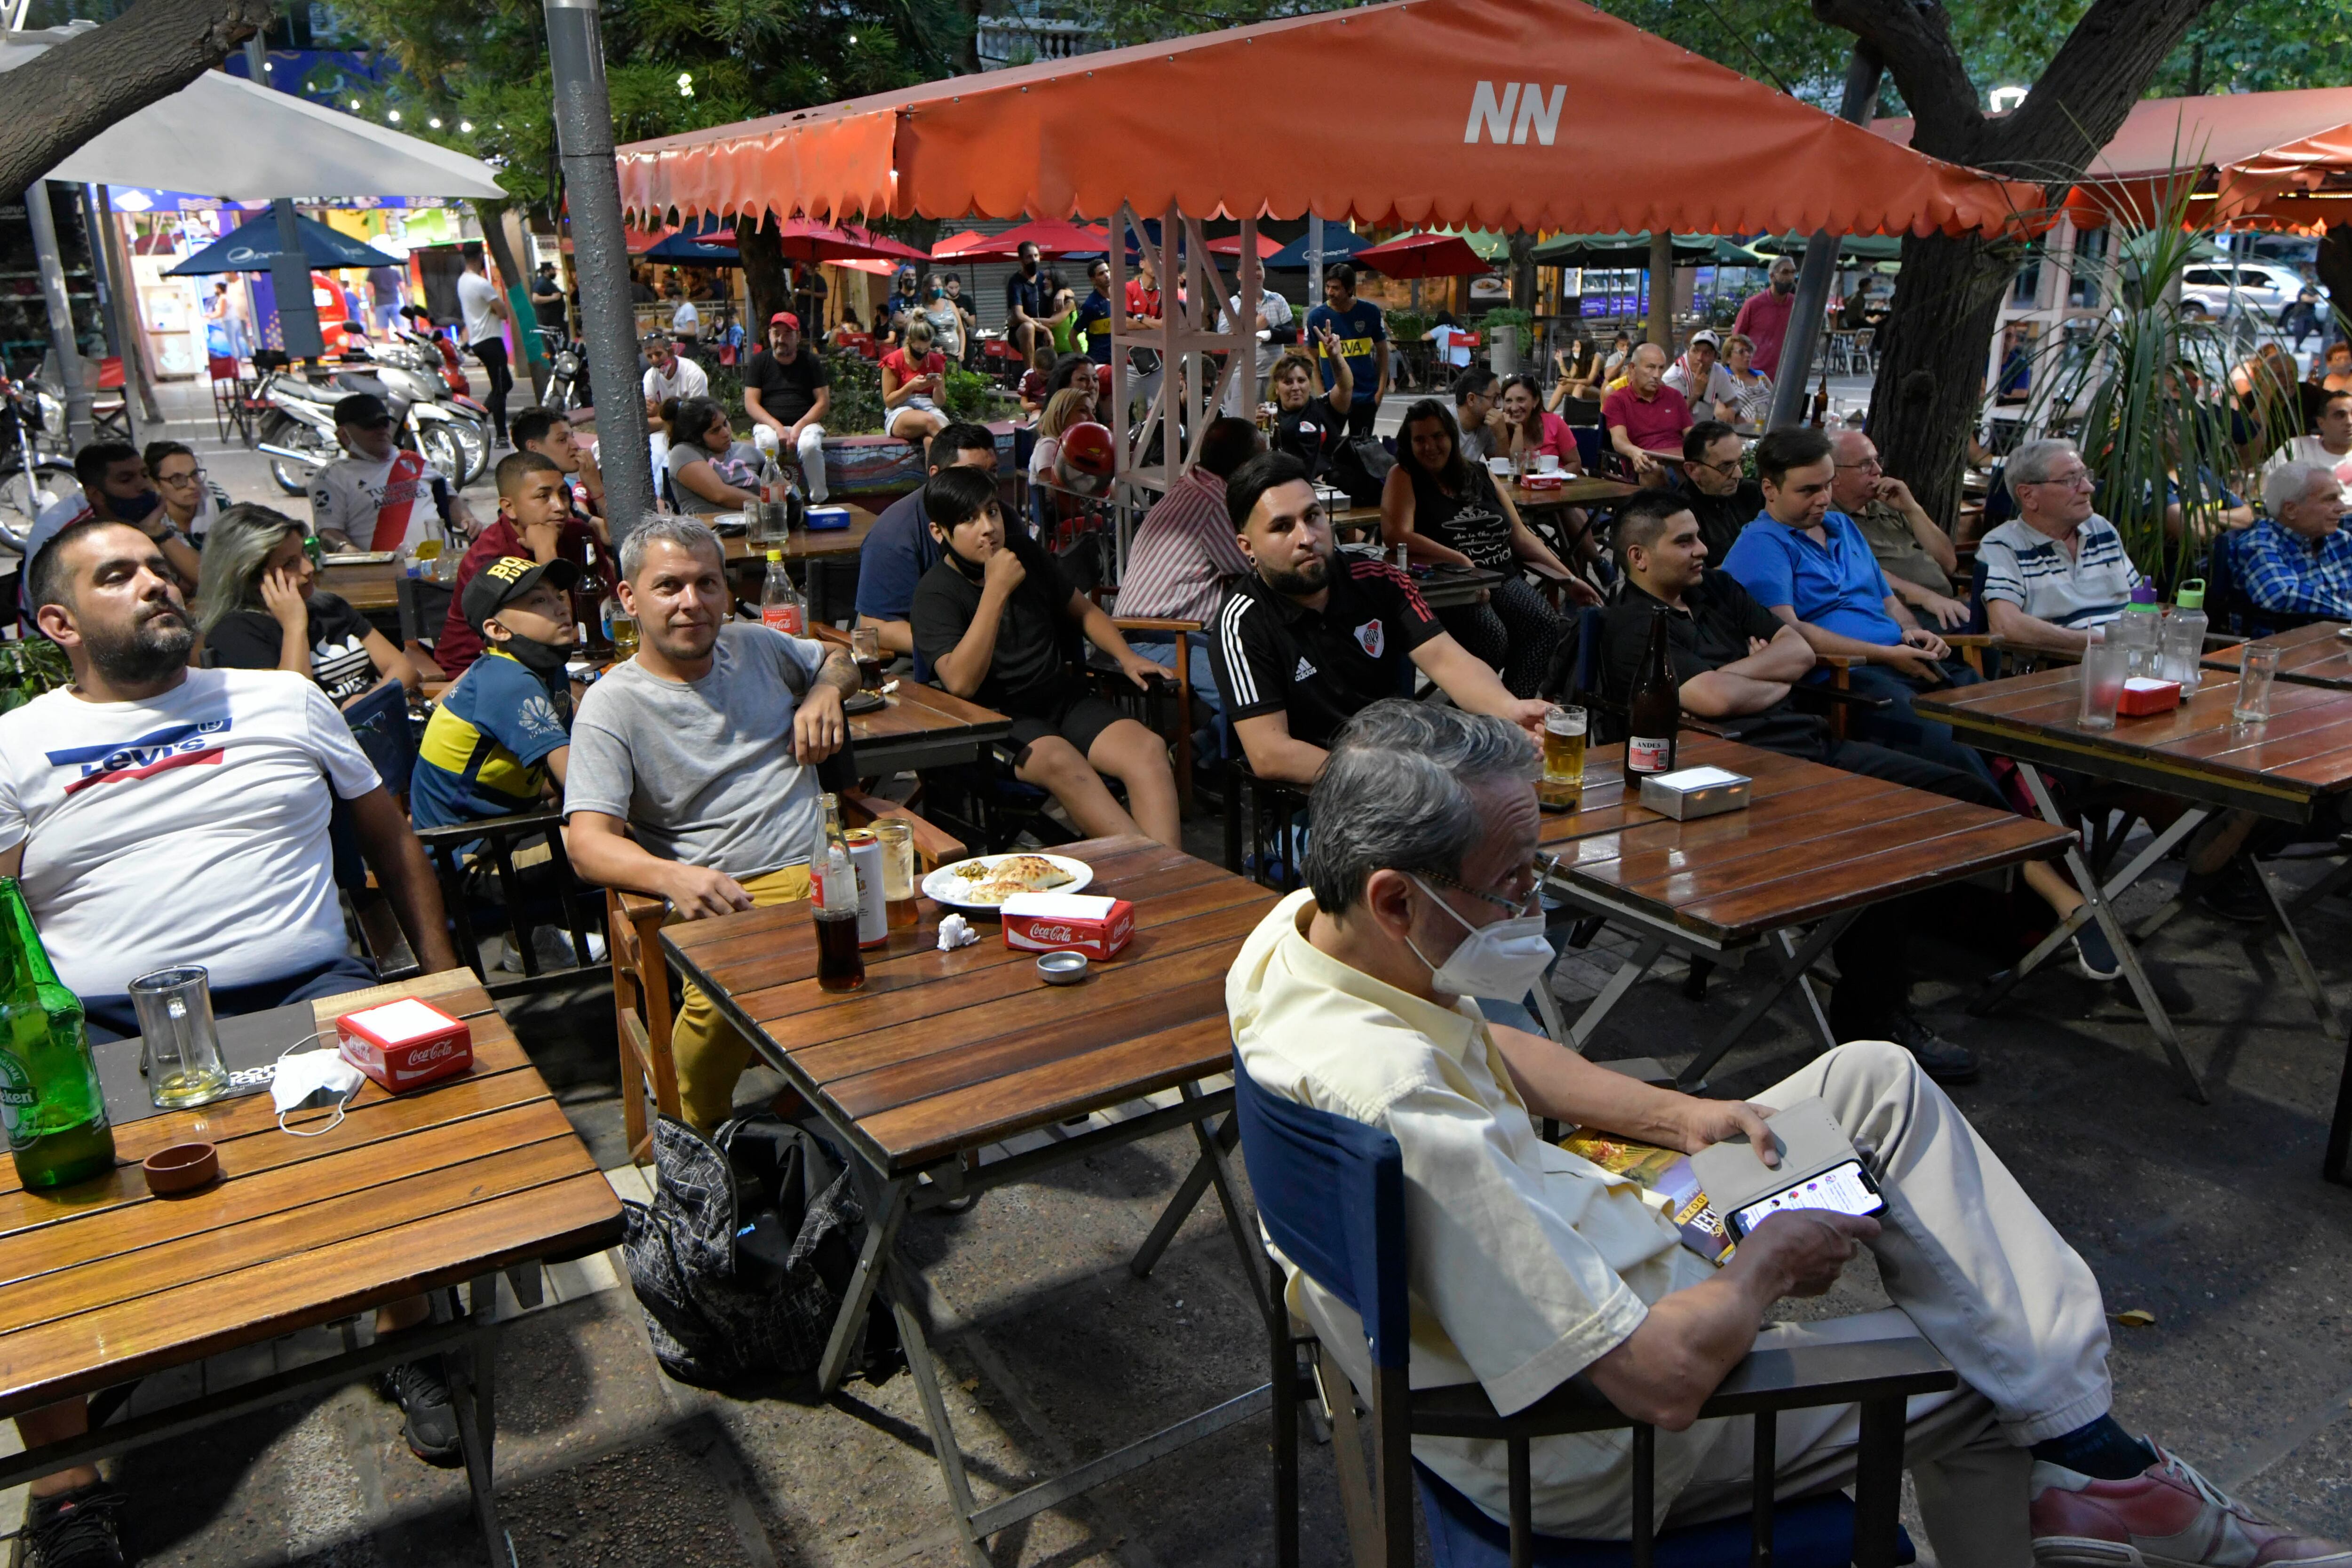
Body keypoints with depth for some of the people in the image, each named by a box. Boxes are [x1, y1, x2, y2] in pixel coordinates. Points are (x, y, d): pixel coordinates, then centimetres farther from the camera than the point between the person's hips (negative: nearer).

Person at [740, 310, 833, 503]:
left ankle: (820, 501, -24)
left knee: (810, 446, -36)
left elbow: (824, 402, 3)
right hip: (769, 424, 0)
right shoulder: (759, 361, 10)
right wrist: (778, 427, -15)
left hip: (805, 423, 0)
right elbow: (751, 404, 2)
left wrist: (800, 426, -13)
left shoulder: (811, 361, 10)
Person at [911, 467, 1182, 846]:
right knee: (1060, 761, -38)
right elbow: (961, 683, -21)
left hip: (1063, 697, 6)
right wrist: (996, 590, -20)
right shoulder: (936, 592, -5)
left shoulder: (1024, 551, 13)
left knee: (1149, 747, -24)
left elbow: (1083, 610, 26)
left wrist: (1127, 656, 8)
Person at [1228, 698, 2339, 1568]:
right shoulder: (1408, 1121, -40)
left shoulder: (1306, 927, -11)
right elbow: (1662, 1378, -33)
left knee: (1876, 1082, 6)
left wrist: (1677, 1116, 0)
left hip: (1572, 1258, 8)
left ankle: (2078, 1443, 13)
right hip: (1588, 1455, -8)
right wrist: (1768, 1260, -13)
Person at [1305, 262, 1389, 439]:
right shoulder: (1316, 316, -3)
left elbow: (1382, 352, 5)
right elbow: (1313, 359, 3)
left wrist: (1381, 390, -2)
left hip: (1366, 397, 0)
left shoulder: (1370, 312, -3)